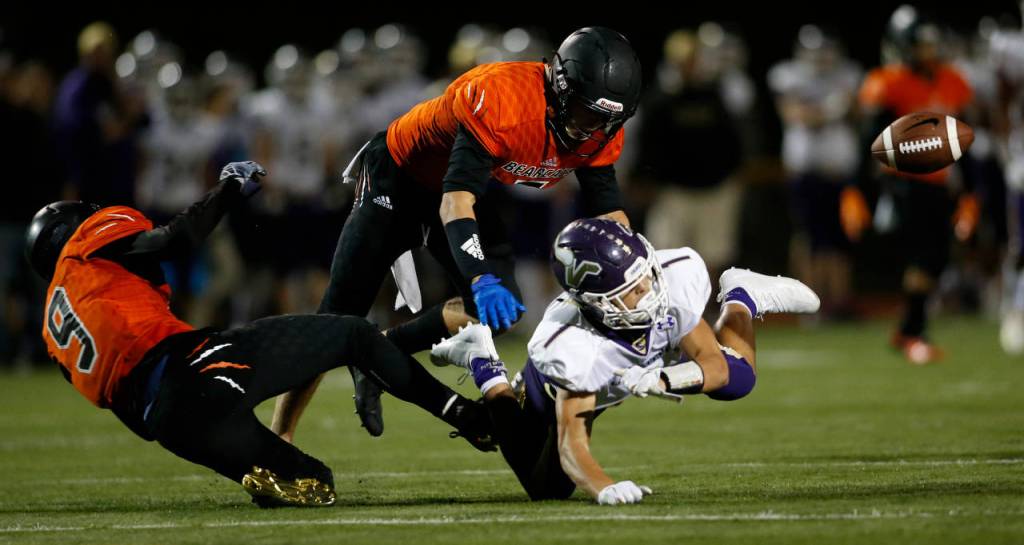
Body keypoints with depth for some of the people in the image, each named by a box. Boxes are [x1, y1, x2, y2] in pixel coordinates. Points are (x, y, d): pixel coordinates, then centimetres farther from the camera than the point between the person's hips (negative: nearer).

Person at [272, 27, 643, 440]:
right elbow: (455, 202, -45)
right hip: (399, 177, -6)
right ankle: (278, 441, 7)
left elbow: (607, 211, -6)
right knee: (341, 315, -6)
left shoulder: (599, 130, -18)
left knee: (499, 307, -13)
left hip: (469, 185, 6)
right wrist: (482, 281, -58)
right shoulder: (499, 97, -40)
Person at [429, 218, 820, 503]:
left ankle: (740, 297, 38)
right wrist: (603, 488, -71)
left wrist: (662, 380, -50)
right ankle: (486, 368, 21)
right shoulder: (571, 350, -49)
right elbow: (571, 443, -49)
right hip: (570, 387, -3)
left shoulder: (678, 276, -40)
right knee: (548, 490, 4)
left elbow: (716, 366, -29)